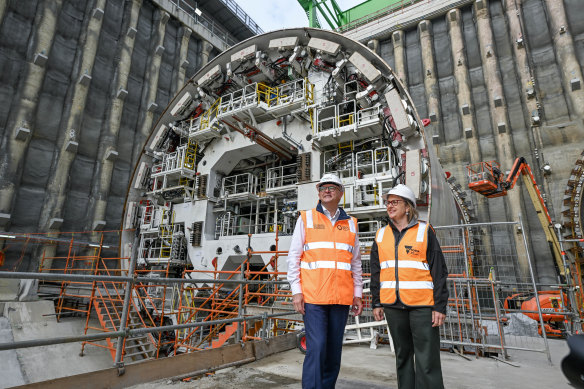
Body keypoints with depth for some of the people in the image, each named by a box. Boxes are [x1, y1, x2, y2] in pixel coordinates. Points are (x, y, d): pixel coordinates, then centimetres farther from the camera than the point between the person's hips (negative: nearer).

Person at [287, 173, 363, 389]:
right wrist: (296, 291, -5)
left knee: (334, 349, 11)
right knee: (316, 347, -6)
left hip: (341, 298, 3)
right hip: (313, 296, -3)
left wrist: (357, 294, 10)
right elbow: (293, 257, 1)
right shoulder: (306, 219, 3)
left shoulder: (350, 223, 12)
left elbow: (355, 263, 14)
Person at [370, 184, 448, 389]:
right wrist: (376, 303, 9)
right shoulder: (381, 235, 8)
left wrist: (440, 306, -7)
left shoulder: (424, 231, -1)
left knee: (427, 360, -1)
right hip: (393, 304, 4)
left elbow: (439, 271, -3)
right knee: (402, 355, 15)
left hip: (422, 304, -3)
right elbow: (376, 273, 12)